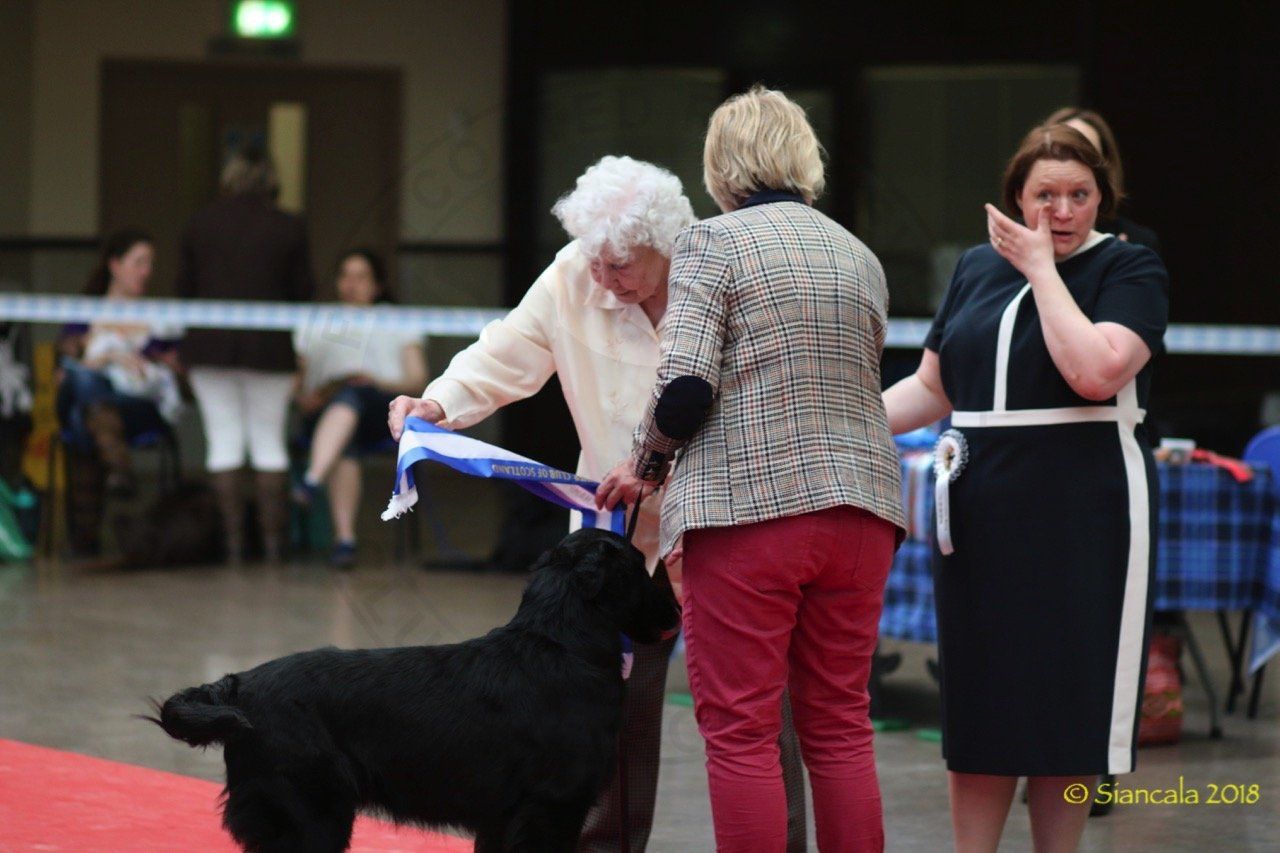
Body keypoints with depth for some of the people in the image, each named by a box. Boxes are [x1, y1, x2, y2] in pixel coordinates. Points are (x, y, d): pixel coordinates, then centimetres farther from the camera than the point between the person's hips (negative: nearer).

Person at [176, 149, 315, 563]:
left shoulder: (200, 223, 3)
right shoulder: (289, 229, 0)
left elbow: (185, 288, 6)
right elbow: (302, 293, 3)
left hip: (209, 344, 1)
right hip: (268, 345, -1)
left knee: (224, 440, 3)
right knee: (269, 441, 7)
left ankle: (233, 536, 0)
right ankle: (272, 537, 5)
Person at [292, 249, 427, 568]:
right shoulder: (314, 324, 29)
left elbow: (418, 379, 11)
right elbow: (297, 382, 19)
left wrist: (380, 383, -9)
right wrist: (305, 399, -5)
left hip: (384, 411, -2)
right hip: (325, 413, 2)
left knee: (351, 397, -40)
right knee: (344, 446, -37)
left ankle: (312, 481, -62)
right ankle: (344, 538, -49)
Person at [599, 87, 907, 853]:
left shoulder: (714, 243, -2)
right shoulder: (861, 257, 15)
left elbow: (685, 388, -11)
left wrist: (646, 467, 5)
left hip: (749, 504, -5)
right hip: (858, 505, 6)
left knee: (740, 728, -2)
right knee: (842, 725, 10)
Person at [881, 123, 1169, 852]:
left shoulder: (1131, 269, -3)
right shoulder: (978, 268, 12)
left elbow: (1094, 372, -20)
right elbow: (933, 387, 18)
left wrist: (1040, 266, -13)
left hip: (1083, 515, -4)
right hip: (983, 512, 4)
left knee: (1066, 705, 1)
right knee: (978, 709, 4)